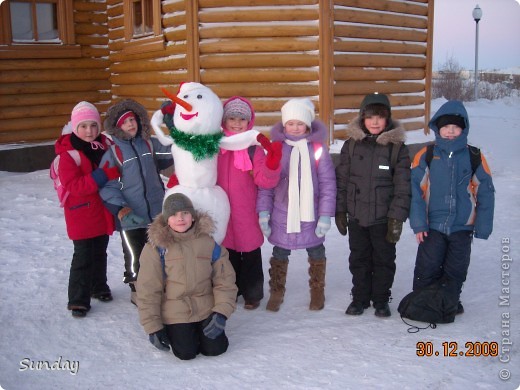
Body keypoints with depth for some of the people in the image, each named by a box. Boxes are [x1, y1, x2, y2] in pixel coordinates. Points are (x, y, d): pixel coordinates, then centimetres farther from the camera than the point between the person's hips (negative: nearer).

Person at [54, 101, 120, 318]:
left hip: (103, 210, 6)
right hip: (81, 213, -6)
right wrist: (103, 175, -33)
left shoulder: (105, 145, 0)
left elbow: (116, 170, 16)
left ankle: (98, 286, 38)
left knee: (100, 252, 20)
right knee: (83, 257, -1)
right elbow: (74, 186, -25)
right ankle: (78, 300, 10)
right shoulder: (69, 154, -16)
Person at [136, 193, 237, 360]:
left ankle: (198, 330, 25)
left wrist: (221, 312, -13)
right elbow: (147, 290, -7)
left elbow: (225, 280, -1)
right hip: (175, 314, -2)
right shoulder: (155, 248, -10)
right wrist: (153, 325, -8)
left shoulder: (208, 242, -3)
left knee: (215, 349, -7)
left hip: (207, 310, 2)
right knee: (186, 353, -13)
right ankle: (175, 332, 21)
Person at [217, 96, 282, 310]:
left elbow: (264, 180, -15)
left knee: (250, 254, 10)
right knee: (228, 253, 17)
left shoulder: (254, 147, -8)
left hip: (247, 213, -2)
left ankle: (252, 294, 27)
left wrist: (272, 164, -33)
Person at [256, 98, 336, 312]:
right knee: (279, 254, 13)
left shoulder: (318, 148, -7)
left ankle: (317, 291, 36)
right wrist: (263, 210, -5)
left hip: (310, 215, 0)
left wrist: (325, 214, -8)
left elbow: (328, 184, -6)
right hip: (282, 215, 1)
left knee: (316, 252, 16)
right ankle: (276, 292, 31)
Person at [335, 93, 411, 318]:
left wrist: (397, 217, -10)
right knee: (359, 259, 14)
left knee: (384, 260, 11)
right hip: (356, 217, 2)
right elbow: (341, 179, 5)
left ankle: (381, 300, 28)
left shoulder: (397, 147, -6)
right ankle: (360, 297, 30)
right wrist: (340, 210, 2)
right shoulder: (351, 145, 1)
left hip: (383, 218, -2)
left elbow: (402, 186, -6)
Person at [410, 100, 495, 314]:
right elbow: (415, 189, -8)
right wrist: (418, 223, -12)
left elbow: (485, 194, 1)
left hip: (462, 227, 2)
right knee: (427, 269, 5)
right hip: (432, 226, -1)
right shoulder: (426, 155, -7)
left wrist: (483, 228, -2)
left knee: (456, 270, 14)